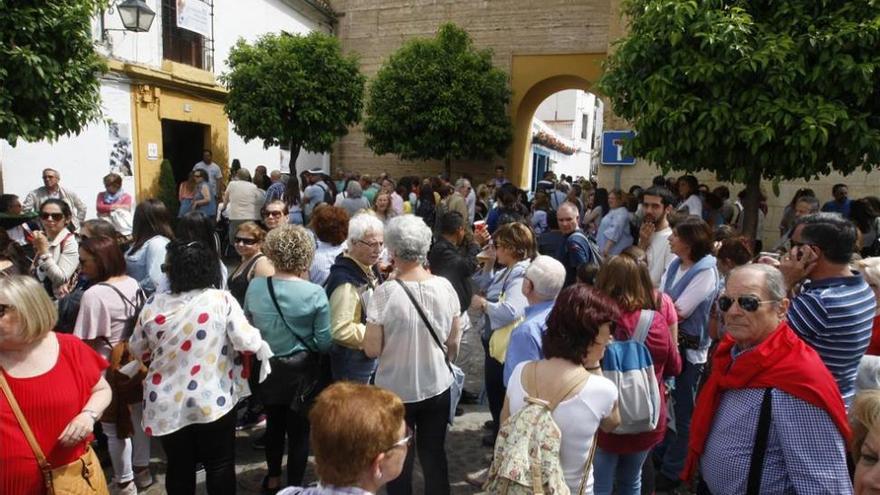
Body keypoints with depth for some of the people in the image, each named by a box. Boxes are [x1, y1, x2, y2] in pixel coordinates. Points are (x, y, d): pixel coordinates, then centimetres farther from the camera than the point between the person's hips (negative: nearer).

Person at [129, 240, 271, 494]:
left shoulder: (153, 305, -6)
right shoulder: (222, 300, -14)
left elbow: (138, 350, 7)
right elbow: (246, 340, -18)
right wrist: (263, 348, 3)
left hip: (167, 404, 3)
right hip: (212, 401, -2)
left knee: (179, 468, 18)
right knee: (220, 465, 14)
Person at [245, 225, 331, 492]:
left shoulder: (254, 287, -12)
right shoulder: (315, 293, -22)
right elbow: (324, 343, -16)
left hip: (267, 370, 4)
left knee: (274, 424, 25)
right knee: (299, 431, 15)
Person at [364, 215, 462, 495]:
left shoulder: (385, 293, -21)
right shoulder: (445, 287, -9)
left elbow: (372, 350, -15)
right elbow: (454, 341, 1)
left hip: (396, 390, -3)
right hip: (437, 386, 3)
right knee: (434, 455, 21)